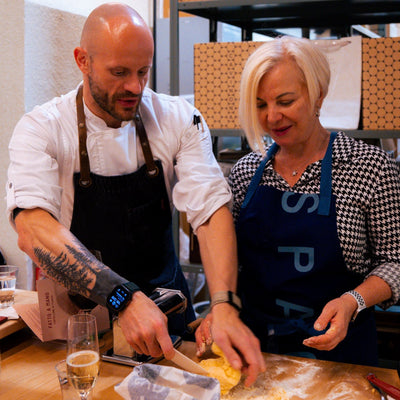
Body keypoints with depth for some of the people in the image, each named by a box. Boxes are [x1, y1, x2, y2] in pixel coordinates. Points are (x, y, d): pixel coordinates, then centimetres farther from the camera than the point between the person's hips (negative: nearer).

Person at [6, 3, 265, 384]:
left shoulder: (179, 119, -6)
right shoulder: (41, 129, -13)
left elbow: (211, 209, -16)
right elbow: (33, 230, -28)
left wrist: (224, 308, -31)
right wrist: (124, 299, -40)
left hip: (165, 301, 2)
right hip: (81, 312, -1)